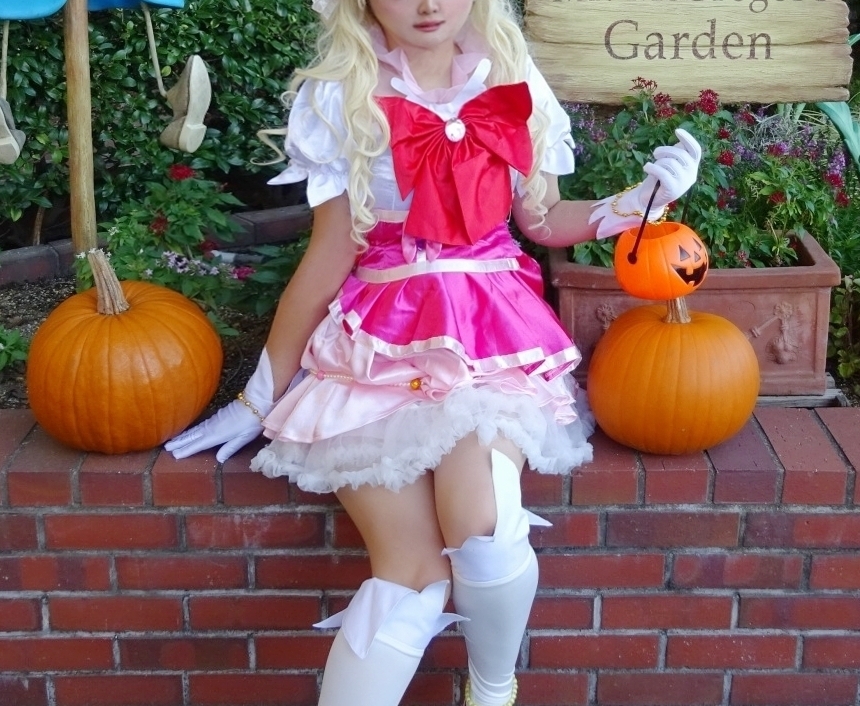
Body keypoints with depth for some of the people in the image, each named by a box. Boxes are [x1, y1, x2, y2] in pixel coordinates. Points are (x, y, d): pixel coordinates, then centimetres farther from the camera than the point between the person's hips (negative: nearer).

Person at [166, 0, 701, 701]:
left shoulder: (512, 83, 8)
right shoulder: (339, 97, 0)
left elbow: (543, 220, 16)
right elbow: (329, 257, 3)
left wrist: (645, 198, 2)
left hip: (494, 328, 1)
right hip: (381, 337, -1)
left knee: (483, 532, -26)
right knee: (415, 575, -21)